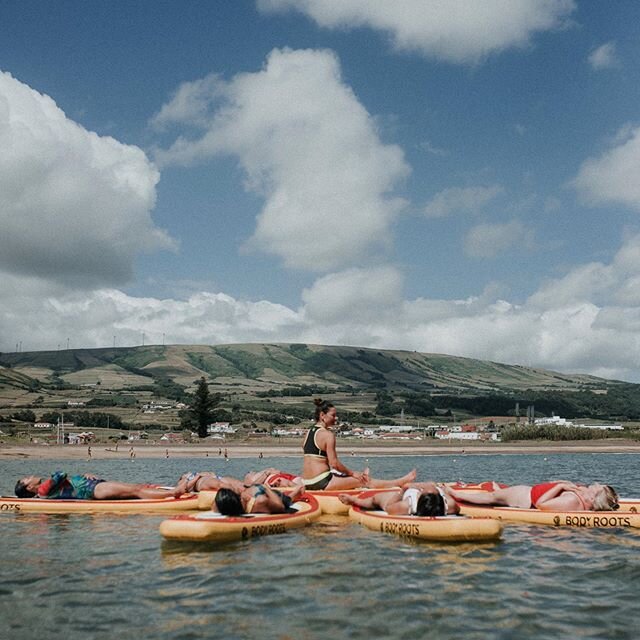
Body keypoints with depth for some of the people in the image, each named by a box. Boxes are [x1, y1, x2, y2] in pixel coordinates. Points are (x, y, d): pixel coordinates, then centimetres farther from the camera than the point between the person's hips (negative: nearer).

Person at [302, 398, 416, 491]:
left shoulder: (309, 432, 13)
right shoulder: (328, 434, -13)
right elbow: (334, 463, -16)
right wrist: (352, 473, -1)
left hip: (307, 483, 9)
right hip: (322, 483, -9)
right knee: (365, 481, 0)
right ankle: (402, 481, 7)